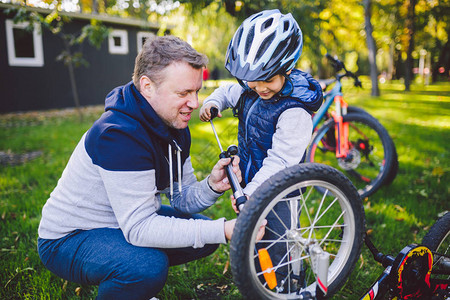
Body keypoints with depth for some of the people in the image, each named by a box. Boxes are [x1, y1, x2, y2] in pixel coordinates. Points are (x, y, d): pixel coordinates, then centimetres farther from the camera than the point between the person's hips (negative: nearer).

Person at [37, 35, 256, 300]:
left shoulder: (174, 127, -3)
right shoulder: (118, 135, -31)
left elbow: (182, 199, 0)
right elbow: (138, 229, -34)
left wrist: (211, 186, -23)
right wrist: (222, 230, -36)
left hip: (127, 222, 9)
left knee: (206, 233, 1)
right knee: (149, 266, -34)